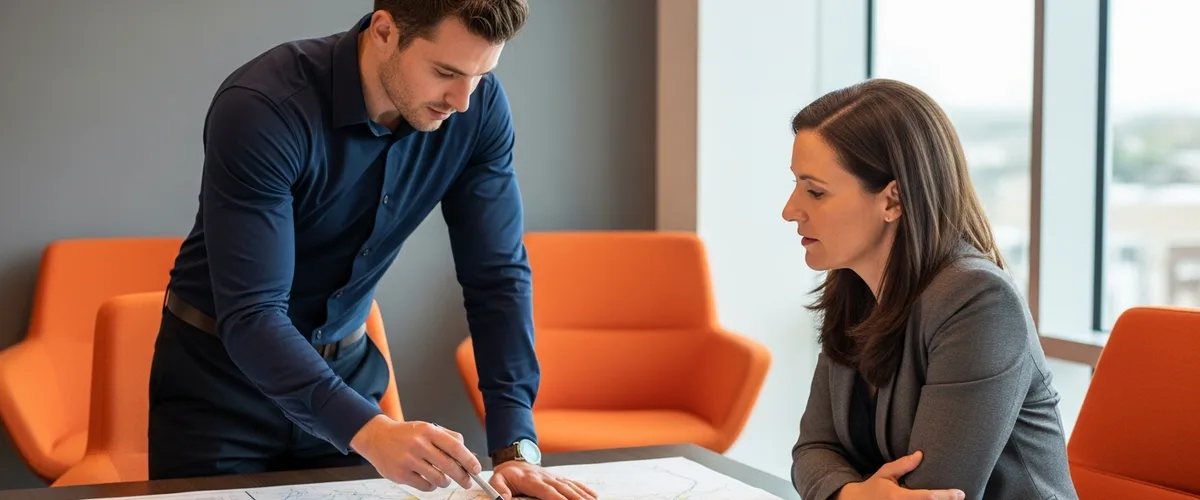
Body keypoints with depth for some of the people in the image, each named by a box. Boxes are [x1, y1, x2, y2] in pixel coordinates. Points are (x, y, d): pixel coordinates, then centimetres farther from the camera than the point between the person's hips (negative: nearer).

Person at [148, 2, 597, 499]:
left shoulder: (479, 108, -16)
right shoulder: (261, 108, -30)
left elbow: (497, 276, -13)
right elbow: (249, 315, -34)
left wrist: (515, 446, -22)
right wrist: (370, 432, -46)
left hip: (346, 366, 4)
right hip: (222, 371, -4)